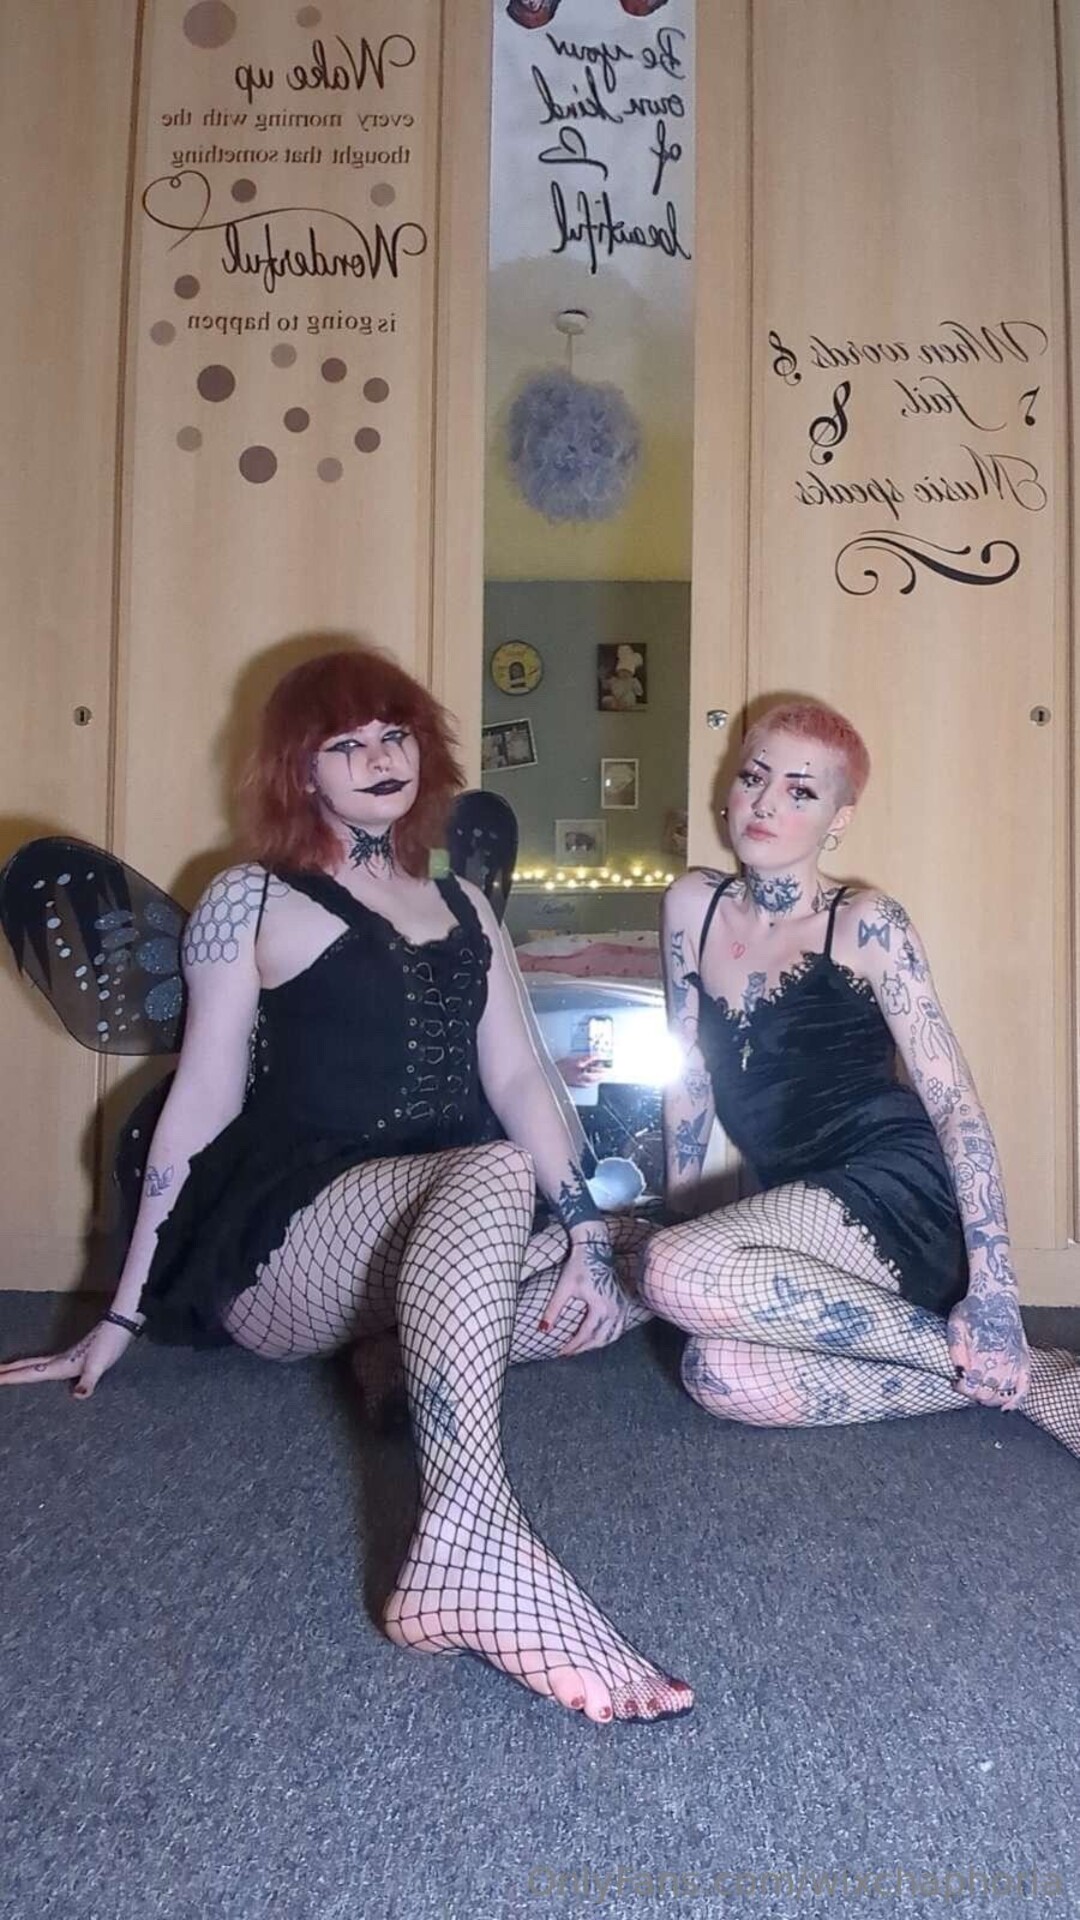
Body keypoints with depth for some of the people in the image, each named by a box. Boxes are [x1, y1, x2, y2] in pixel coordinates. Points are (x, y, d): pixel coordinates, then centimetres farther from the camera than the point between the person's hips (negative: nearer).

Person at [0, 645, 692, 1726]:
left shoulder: (463, 905, 17)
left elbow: (516, 1076, 10)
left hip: (432, 1231, 7)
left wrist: (578, 1220, -5)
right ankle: (471, 1545, -50)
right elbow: (201, 1100, 0)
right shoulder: (253, 899, 2)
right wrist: (124, 1314, 0)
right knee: (494, 1175, -36)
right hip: (283, 1243, -6)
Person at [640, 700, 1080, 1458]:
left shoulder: (866, 924, -8)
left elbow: (957, 1104, -11)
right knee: (720, 1375, -23)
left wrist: (993, 1291, -19)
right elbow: (691, 1070, 14)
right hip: (805, 1214, 6)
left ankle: (1017, 1367, -14)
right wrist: (683, 1206, 11)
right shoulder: (692, 905, 7)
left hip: (900, 1193, -5)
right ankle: (1019, 1382, -11)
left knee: (677, 1272, -29)